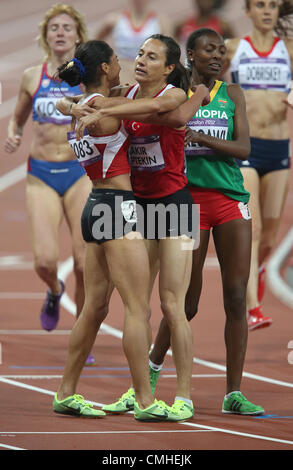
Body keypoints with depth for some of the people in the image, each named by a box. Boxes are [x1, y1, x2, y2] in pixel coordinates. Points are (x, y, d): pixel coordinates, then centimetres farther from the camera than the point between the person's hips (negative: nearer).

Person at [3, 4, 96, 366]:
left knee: (84, 262, -6)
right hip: (41, 175, 1)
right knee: (45, 259, -14)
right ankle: (54, 291, 23)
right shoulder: (32, 77, 6)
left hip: (80, 172, -1)